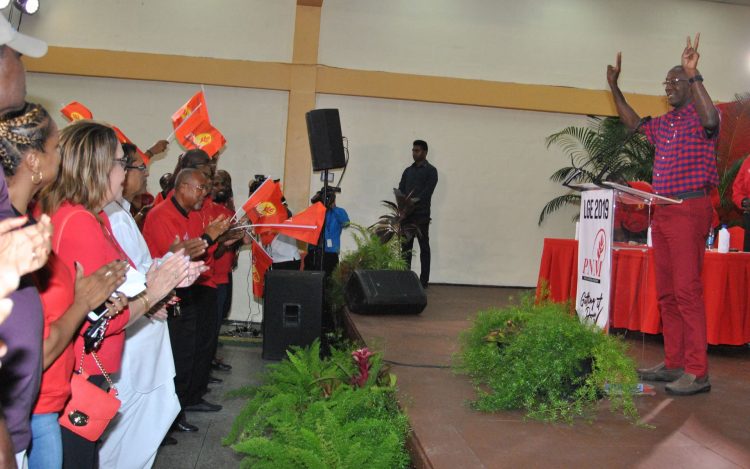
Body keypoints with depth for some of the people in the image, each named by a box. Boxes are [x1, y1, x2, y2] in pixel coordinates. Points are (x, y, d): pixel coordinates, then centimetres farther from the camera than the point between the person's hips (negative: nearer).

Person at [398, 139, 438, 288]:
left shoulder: (430, 170, 0)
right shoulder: (408, 171, 18)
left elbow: (427, 191, -12)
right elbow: (400, 189, 10)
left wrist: (413, 203, -21)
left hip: (421, 214, -5)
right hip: (406, 214, 5)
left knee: (424, 247, -1)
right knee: (406, 246, 5)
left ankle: (424, 280, 1)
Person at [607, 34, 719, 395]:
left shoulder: (699, 117, -3)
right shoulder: (662, 124, 21)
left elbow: (711, 121, -27)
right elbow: (634, 123, 38)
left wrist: (694, 75, -26)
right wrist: (615, 89, 34)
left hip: (689, 210, -9)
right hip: (661, 212, 9)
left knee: (687, 290, -13)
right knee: (666, 293, 9)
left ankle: (697, 372, -10)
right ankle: (674, 364, 15)